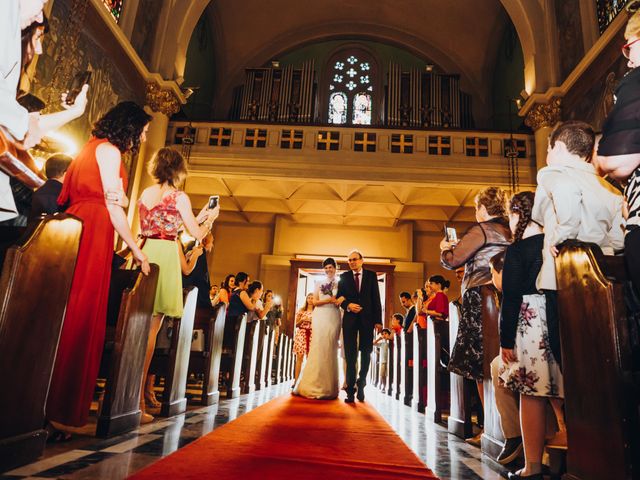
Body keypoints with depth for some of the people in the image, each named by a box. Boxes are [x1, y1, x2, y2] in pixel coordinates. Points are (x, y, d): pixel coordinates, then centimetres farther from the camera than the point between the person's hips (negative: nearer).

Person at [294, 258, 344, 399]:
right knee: (318, 348, -5)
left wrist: (341, 300, -15)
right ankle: (315, 385, 0)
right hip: (320, 317, 0)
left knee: (330, 349, -2)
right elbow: (315, 302, 5)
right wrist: (330, 300, -9)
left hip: (334, 317, 0)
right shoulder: (319, 283, 13)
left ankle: (329, 387, 3)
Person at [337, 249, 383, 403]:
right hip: (350, 319, 0)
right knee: (350, 355, 1)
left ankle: (361, 385, 24)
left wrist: (378, 320, -5)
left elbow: (376, 299, 1)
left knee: (366, 354, 7)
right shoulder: (344, 277, 7)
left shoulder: (371, 275, 5)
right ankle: (350, 390, 7)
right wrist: (348, 306, -14)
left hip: (367, 319, 0)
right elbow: (339, 297, 8)